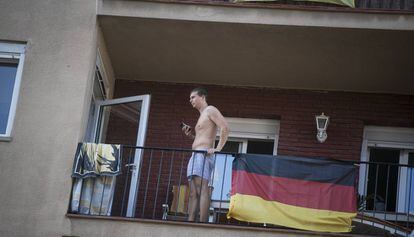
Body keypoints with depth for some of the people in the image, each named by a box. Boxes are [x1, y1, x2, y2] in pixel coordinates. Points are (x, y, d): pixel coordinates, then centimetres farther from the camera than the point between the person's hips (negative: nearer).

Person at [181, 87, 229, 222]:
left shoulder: (210, 110, 0)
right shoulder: (202, 116, 29)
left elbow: (225, 128, -15)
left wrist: (218, 149, -21)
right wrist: (191, 134, 16)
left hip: (204, 154, -10)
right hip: (195, 155, 10)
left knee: (202, 189, -20)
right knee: (193, 193, 2)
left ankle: (203, 223, -29)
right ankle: (190, 222, -2)